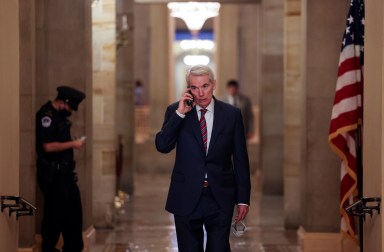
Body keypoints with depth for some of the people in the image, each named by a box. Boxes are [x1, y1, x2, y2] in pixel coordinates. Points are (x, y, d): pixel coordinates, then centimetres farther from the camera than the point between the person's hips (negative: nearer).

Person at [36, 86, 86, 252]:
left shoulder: (60, 115, 13)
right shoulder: (46, 116, -17)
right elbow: (48, 146, -24)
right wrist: (73, 144, -17)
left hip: (64, 172, 10)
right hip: (52, 174, -10)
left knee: (73, 210, 13)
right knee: (54, 212, -2)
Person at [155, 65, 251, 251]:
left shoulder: (231, 114, 0)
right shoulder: (175, 111, 1)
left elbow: (240, 159, 3)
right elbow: (162, 146, -11)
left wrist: (243, 199, 2)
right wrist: (180, 113, -17)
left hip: (220, 198, 0)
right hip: (187, 198, 1)